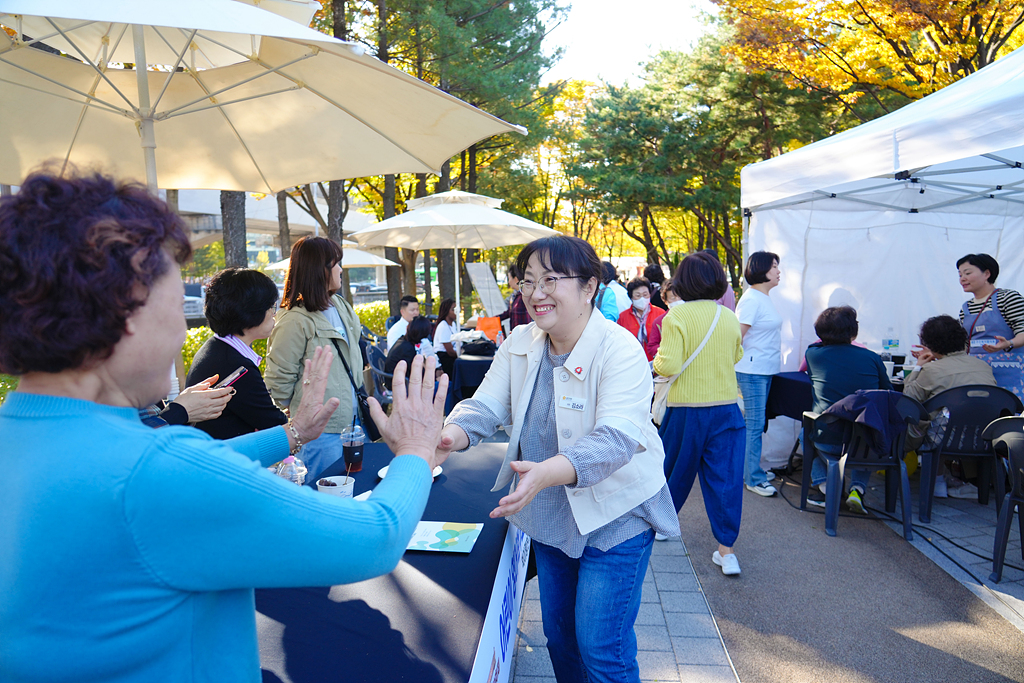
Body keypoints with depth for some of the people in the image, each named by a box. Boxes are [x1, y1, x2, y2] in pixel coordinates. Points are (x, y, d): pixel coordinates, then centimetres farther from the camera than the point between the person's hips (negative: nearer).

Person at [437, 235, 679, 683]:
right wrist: (451, 435, -28)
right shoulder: (520, 344, -1)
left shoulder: (620, 351, -22)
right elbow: (486, 405, -4)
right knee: (558, 634, 20)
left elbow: (616, 439, -33)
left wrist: (545, 472, -51)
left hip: (614, 516, -6)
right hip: (549, 515, 6)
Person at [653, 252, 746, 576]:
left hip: (686, 408, -2)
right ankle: (726, 550, 7)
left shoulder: (676, 316, -13)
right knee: (725, 477, 6)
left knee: (675, 468, 17)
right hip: (726, 408, 3)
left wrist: (657, 361, 2)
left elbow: (669, 365, -18)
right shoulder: (729, 317, 1)